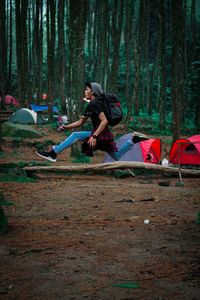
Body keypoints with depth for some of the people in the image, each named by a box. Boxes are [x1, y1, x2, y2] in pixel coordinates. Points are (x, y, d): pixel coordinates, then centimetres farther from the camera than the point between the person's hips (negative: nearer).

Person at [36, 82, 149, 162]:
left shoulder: (95, 103, -14)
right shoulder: (90, 105, 16)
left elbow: (104, 121, -23)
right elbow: (80, 122, 21)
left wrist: (94, 136, -27)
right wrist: (66, 127, 10)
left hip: (102, 135, -10)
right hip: (106, 136, 10)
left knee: (75, 135, -13)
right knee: (118, 156, 20)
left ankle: (53, 154, -16)